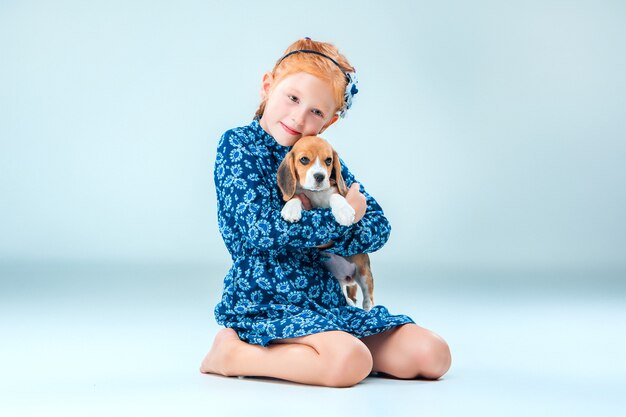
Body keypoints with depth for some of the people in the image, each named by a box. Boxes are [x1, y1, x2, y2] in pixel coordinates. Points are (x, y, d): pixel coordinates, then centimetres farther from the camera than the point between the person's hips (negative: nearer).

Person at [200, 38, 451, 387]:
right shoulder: (239, 146, -4)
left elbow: (379, 226, 5)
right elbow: (259, 229, -19)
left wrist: (329, 238, -16)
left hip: (330, 299, 7)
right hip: (266, 302, -7)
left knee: (434, 356, -5)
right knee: (350, 362, -34)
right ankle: (232, 354, -11)